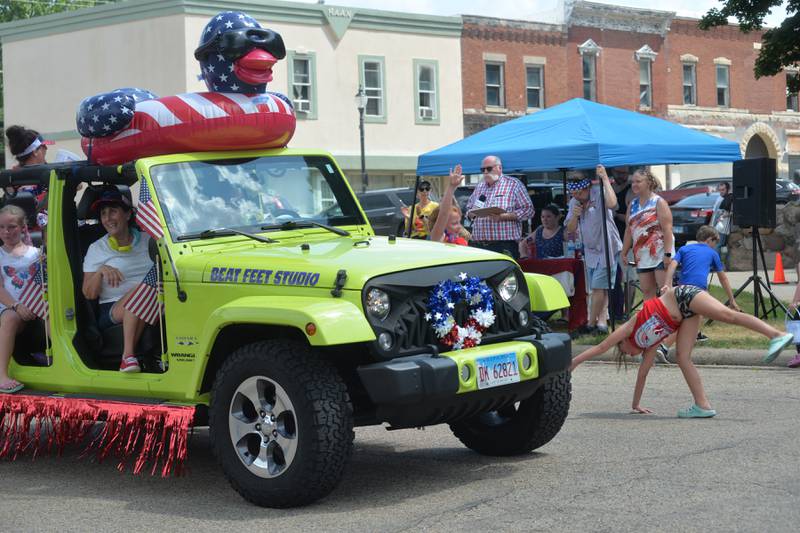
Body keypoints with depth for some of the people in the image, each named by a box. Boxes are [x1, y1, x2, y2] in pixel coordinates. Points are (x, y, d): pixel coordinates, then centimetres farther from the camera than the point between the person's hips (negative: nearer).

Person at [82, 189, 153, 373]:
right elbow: (89, 294, 4)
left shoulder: (148, 241, 15)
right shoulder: (96, 249, 10)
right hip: (111, 312, -2)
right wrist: (101, 271, -14)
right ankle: (128, 355, -41)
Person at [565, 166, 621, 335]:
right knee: (600, 289, 9)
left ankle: (591, 323, -3)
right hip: (590, 250, 7)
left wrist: (605, 178, -35)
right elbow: (570, 229, 8)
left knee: (598, 287, -9)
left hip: (607, 249, -7)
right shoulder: (574, 202, 6)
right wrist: (574, 216, -13)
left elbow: (611, 203, -39)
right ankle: (601, 322, 11)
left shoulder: (599, 193, -15)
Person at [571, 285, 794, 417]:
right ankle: (702, 405, -8)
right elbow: (643, 371, 33)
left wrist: (572, 362, 21)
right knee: (683, 359, -1)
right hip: (685, 314, 8)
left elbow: (600, 348, 14)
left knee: (727, 314, -26)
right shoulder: (649, 343, 26)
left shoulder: (631, 327, 9)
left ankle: (777, 335, -44)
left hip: (682, 295, -8)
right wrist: (636, 403, 38)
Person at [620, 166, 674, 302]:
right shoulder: (633, 205, 14)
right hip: (642, 256, 7)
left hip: (660, 254, -7)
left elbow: (667, 229, -13)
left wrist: (667, 254, -20)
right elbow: (629, 231, 18)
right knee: (646, 291, 5)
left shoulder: (658, 202, -6)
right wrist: (624, 253, 14)